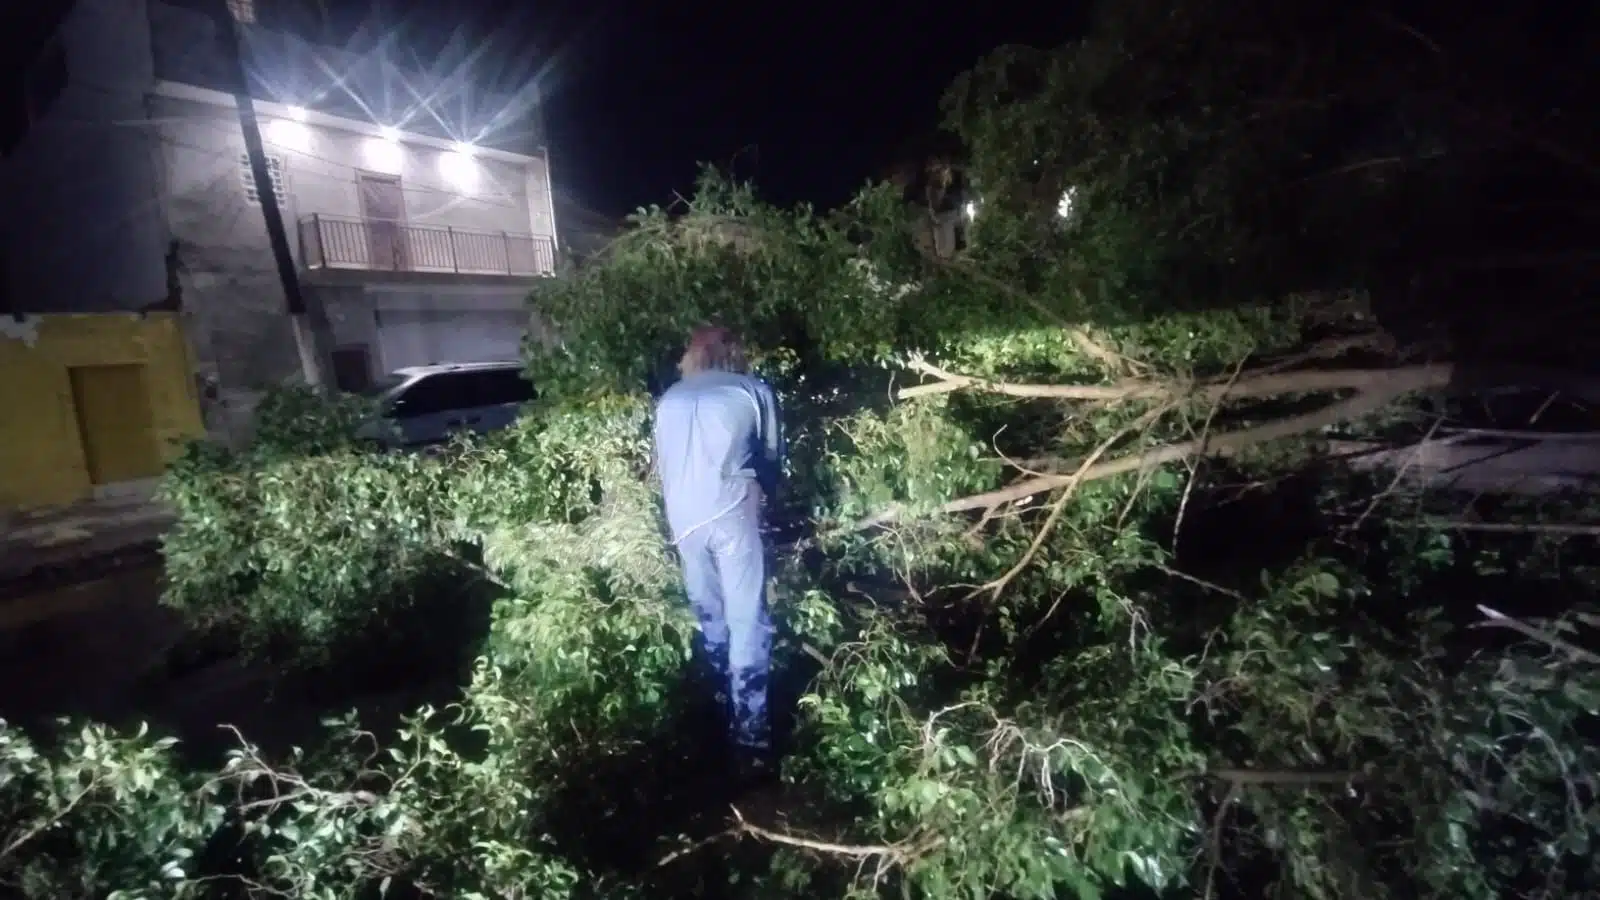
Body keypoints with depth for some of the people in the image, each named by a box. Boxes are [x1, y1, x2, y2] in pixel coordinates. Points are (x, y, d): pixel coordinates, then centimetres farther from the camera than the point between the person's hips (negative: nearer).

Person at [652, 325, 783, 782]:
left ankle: (725, 715, 36)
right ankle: (751, 739, 2)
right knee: (746, 622, 1)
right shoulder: (753, 390, 8)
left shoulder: (669, 399, 16)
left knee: (708, 616, 19)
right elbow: (772, 456, 16)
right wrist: (763, 496, 33)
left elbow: (661, 461, 19)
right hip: (731, 512, -4)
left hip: (682, 516, 4)